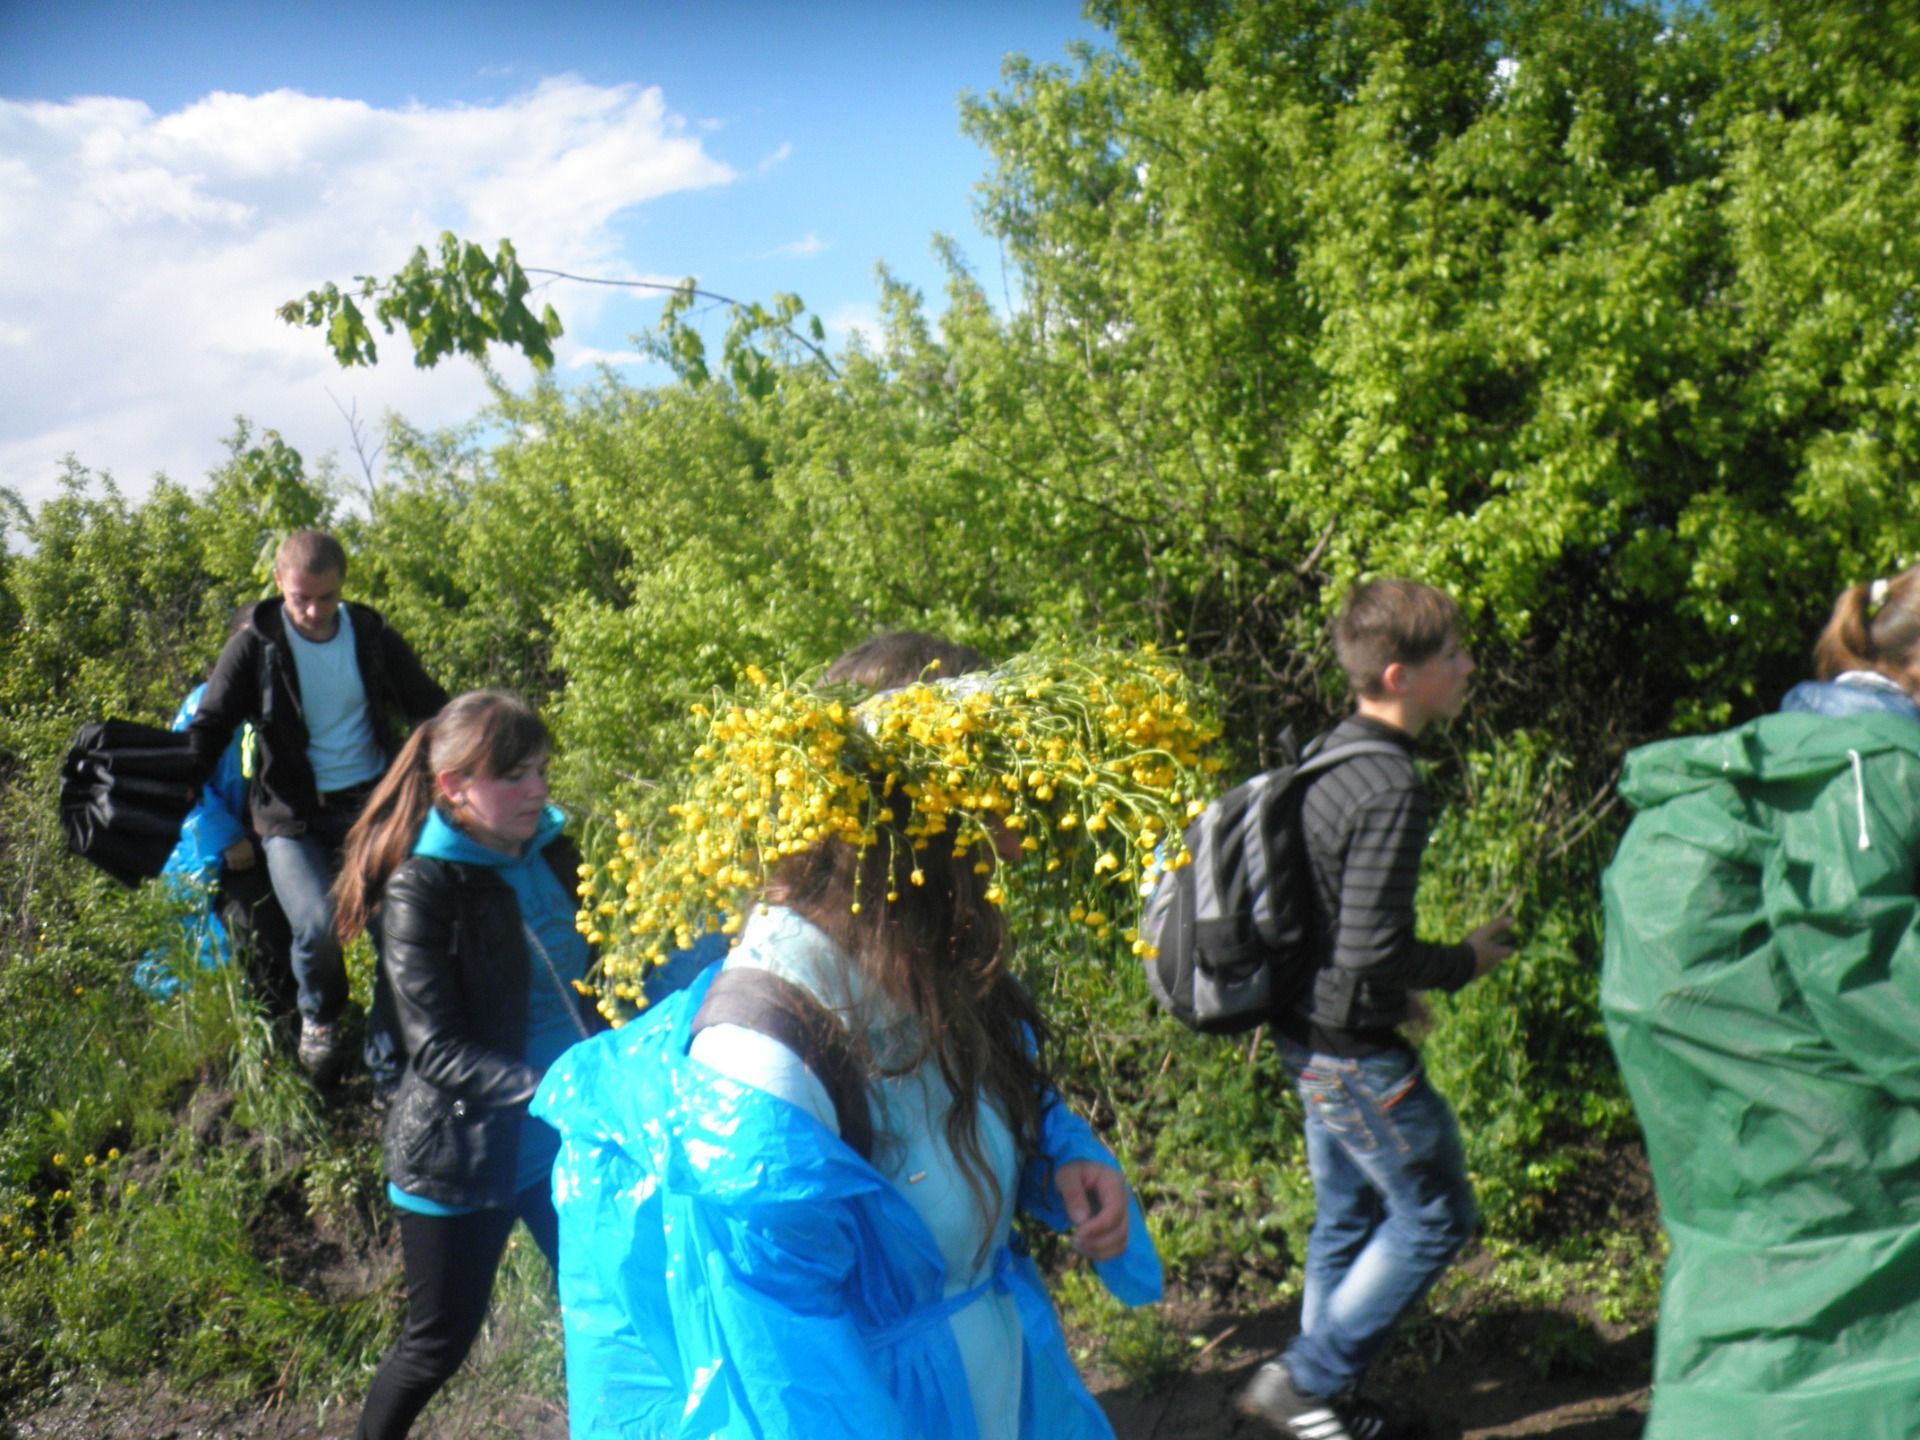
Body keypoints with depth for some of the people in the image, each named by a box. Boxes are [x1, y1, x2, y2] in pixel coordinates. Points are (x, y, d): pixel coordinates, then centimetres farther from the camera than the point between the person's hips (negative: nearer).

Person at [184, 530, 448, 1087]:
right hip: (293, 816, -2)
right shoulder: (257, 643, -4)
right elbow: (210, 725, -5)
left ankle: (392, 1073, 11)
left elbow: (429, 709, 15)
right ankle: (319, 1015, 11)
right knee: (317, 925, -25)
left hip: (373, 803, 2)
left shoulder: (372, 637, 2)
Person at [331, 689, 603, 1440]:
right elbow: (437, 1050, -23)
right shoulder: (422, 888, -18)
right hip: (462, 1149, -5)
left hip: (560, 1138, 5)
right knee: (439, 1343, 14)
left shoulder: (551, 852, -1)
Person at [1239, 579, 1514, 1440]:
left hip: (1312, 1036, 9)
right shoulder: (1390, 789, -25)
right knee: (1435, 1216, 7)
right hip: (1356, 1052, -9)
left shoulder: (1329, 759, 5)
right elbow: (1370, 953, -27)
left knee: (1346, 1217, 19)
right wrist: (1465, 962, -9)